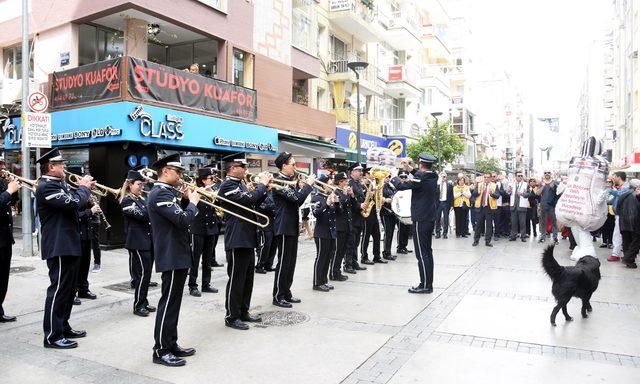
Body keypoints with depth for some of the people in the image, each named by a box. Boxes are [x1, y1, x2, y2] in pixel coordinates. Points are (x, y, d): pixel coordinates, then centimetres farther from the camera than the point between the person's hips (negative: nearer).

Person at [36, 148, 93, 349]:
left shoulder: (58, 184, 17)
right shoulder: (46, 186, -16)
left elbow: (71, 203, 21)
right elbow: (73, 202, -26)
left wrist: (82, 189, 7)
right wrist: (84, 187, -9)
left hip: (69, 245, 10)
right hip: (59, 247, -10)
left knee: (68, 289, 17)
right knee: (58, 290, -5)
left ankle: (63, 327, 28)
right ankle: (52, 336, 3)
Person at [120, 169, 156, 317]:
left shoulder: (141, 198, 15)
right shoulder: (127, 201, -10)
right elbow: (143, 215, -22)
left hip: (148, 241, 8)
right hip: (138, 242, -8)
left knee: (146, 273, 12)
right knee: (142, 273, -6)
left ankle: (144, 302, 22)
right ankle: (138, 306, 5)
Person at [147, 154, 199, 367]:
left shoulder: (166, 192, 15)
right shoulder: (161, 193, -17)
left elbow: (179, 216, 20)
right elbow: (184, 220, -27)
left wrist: (187, 200, 7)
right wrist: (193, 202, -11)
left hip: (177, 256, 10)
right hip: (172, 257, -10)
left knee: (172, 303, 15)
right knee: (168, 303, -3)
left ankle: (171, 344, 24)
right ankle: (161, 351, 7)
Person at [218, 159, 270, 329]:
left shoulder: (241, 184, 16)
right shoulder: (228, 185, -14)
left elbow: (254, 203, 20)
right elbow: (249, 199, -26)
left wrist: (264, 187, 6)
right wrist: (262, 184, -13)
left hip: (248, 239, 10)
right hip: (237, 240, -10)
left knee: (248, 278, 15)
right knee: (236, 279, -1)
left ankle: (244, 312, 26)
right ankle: (232, 317, 10)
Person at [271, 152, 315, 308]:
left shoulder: (289, 181, 16)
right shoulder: (279, 181, -15)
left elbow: (298, 202, 19)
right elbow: (297, 197, -26)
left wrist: (305, 186, 8)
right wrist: (308, 184, -12)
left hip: (292, 227, 10)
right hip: (284, 228, -10)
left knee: (291, 262, 13)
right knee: (283, 262, -3)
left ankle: (286, 293, 23)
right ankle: (278, 297, 6)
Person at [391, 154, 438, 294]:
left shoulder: (420, 177, -18)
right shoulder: (433, 176, 5)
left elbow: (401, 186, -16)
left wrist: (393, 178, 2)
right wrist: (410, 168, 18)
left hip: (420, 220, -8)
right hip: (430, 219, 8)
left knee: (422, 254, -4)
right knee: (427, 251, 15)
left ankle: (425, 285, 0)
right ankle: (428, 283, 21)